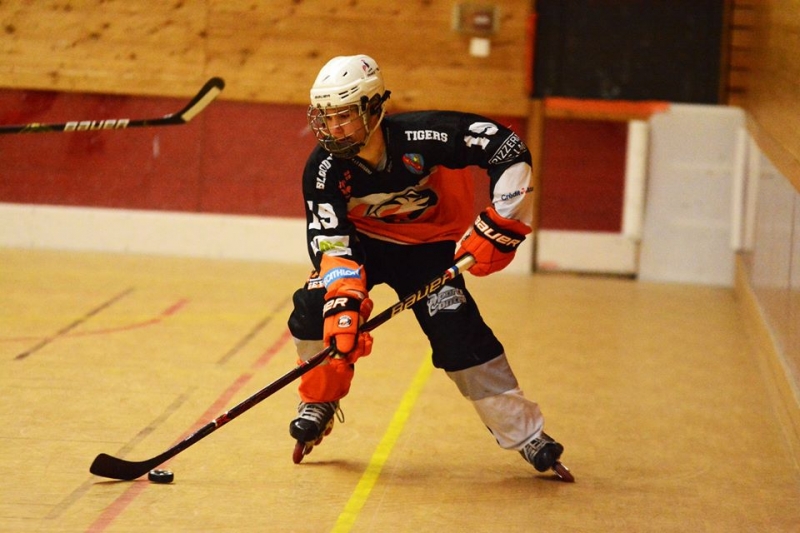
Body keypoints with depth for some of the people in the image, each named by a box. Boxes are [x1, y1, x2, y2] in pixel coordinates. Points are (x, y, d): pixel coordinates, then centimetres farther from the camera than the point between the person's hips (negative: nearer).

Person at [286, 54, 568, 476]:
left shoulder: (422, 137, -32)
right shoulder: (323, 169, -24)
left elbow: (507, 149, -28)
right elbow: (331, 241, -28)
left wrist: (499, 228, -29)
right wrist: (343, 303, -44)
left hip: (429, 246, -2)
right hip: (363, 241, 2)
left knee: (457, 330, -20)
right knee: (315, 305, -21)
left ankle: (522, 430, -9)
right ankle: (319, 403, 4)